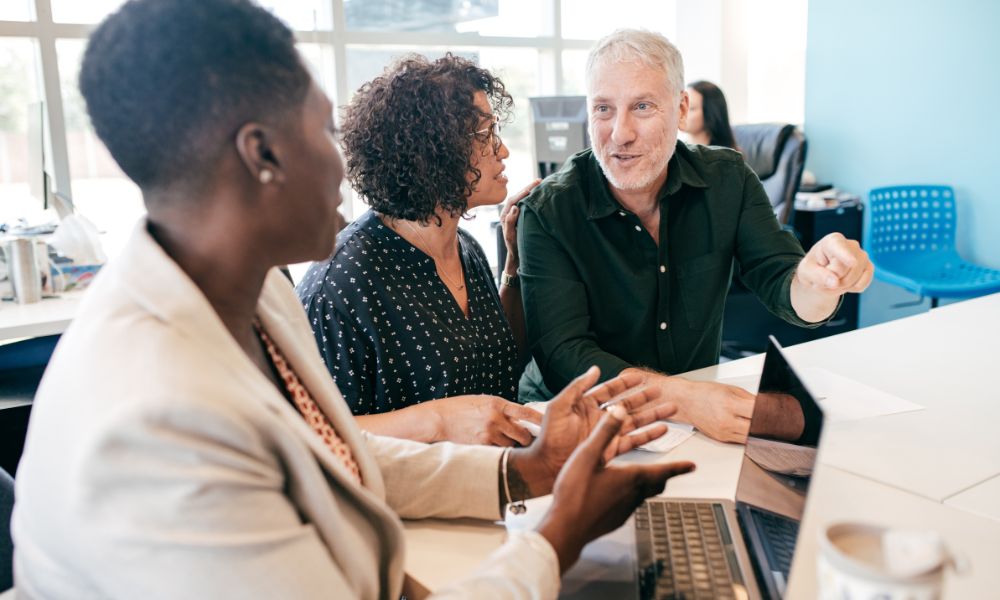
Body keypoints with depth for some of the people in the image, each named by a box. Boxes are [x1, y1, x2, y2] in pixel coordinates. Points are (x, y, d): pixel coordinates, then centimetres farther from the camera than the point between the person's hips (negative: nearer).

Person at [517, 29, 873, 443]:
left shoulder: (728, 180, -4)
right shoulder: (548, 213, -16)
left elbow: (782, 287, -9)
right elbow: (562, 355, -24)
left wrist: (816, 281, -34)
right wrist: (683, 398, -39)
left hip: (703, 416, 2)